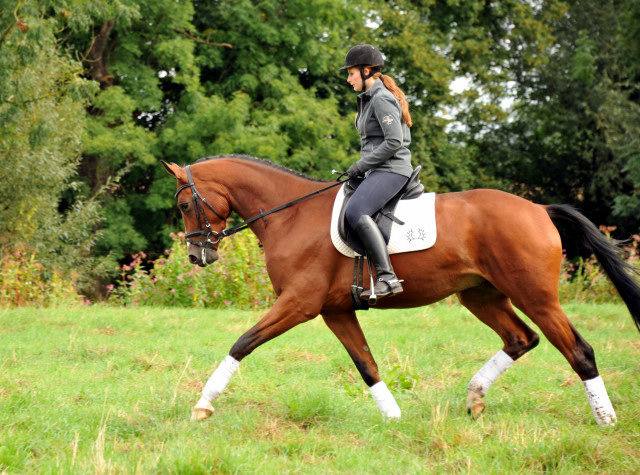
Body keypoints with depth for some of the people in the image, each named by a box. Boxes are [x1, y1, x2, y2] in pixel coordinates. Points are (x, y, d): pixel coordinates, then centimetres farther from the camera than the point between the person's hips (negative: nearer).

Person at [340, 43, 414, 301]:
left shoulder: (382, 99, -13)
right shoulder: (370, 98, 18)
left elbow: (395, 141, -21)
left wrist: (362, 164, -15)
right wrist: (363, 166, 17)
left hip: (390, 170, -11)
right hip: (378, 171, 11)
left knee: (356, 212, -30)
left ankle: (387, 277, -37)